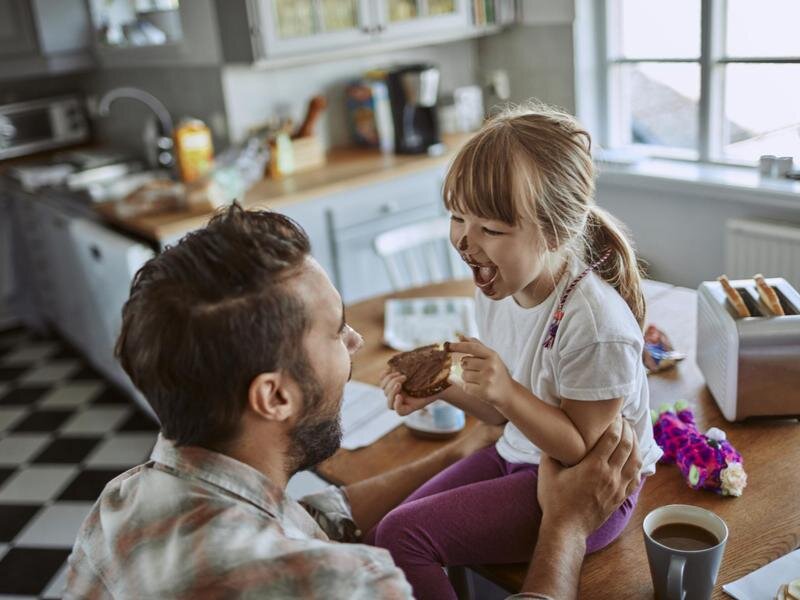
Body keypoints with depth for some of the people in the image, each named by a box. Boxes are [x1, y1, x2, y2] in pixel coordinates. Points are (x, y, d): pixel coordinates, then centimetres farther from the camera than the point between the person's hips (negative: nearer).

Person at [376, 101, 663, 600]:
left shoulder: (595, 321, -29)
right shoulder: (497, 288, -4)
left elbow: (584, 450, -19)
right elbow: (508, 410, 8)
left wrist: (507, 392, -32)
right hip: (518, 457, 8)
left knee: (403, 538, -17)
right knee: (380, 543, 2)